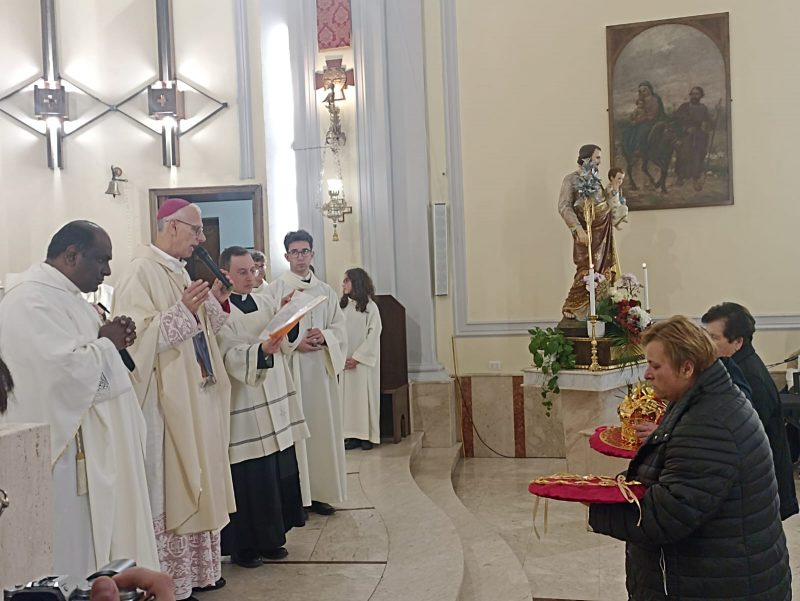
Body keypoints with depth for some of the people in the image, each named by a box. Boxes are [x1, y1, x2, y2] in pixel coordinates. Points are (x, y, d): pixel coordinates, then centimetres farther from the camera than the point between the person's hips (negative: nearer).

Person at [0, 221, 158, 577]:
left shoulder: (63, 295, 14)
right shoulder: (31, 300, -17)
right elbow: (67, 371, -27)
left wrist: (113, 342, 3)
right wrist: (105, 342, -11)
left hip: (92, 447, 10)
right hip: (65, 448, -10)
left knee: (98, 543, 16)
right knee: (71, 555, 1)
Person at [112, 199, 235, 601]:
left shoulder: (178, 271, 13)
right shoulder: (142, 272, -14)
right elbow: (137, 338, -23)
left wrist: (212, 303, 4)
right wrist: (182, 311, -29)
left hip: (195, 399, 9)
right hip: (166, 402, -9)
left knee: (196, 483, 15)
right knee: (170, 489, -1)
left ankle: (197, 568, 26)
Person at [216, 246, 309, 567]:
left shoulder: (264, 302, 12)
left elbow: (286, 338, 18)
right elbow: (230, 355, -20)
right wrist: (261, 350, -36)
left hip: (275, 404, 7)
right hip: (243, 407, -7)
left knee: (278, 473, 12)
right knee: (248, 479, -3)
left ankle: (269, 539, 26)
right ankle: (243, 546, 13)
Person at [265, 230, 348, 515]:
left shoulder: (326, 291, 14)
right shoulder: (275, 289, 2)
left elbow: (340, 328, 11)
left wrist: (324, 336, -9)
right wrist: (294, 344, -16)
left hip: (321, 367, 4)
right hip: (288, 367, -4)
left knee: (321, 427, 5)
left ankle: (319, 492, 14)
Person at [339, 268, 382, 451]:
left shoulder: (370, 307, -5)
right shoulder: (343, 306, 9)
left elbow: (373, 334, -9)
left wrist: (357, 357, -14)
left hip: (364, 360, -4)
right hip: (345, 361, 4)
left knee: (365, 395, -1)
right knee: (348, 396, 4)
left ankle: (368, 435, 6)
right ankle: (352, 435, 9)